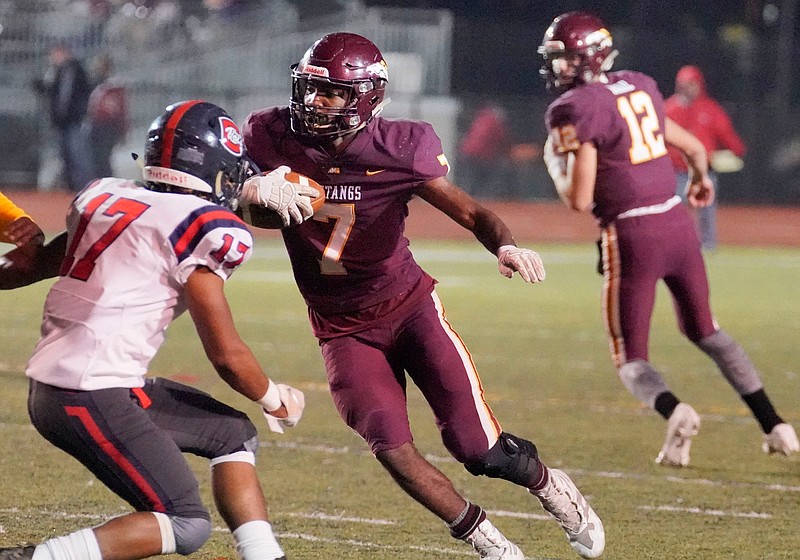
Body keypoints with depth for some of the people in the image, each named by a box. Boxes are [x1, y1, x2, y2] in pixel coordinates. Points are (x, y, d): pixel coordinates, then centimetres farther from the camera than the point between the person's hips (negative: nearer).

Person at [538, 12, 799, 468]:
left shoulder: (576, 109, -12)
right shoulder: (640, 88, 9)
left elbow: (580, 200, -15)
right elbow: (692, 147, 22)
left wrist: (557, 165, 6)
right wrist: (702, 177, 45)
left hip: (631, 235, -6)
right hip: (678, 222, 6)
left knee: (630, 357, 7)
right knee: (705, 330, 26)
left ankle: (674, 412, -24)